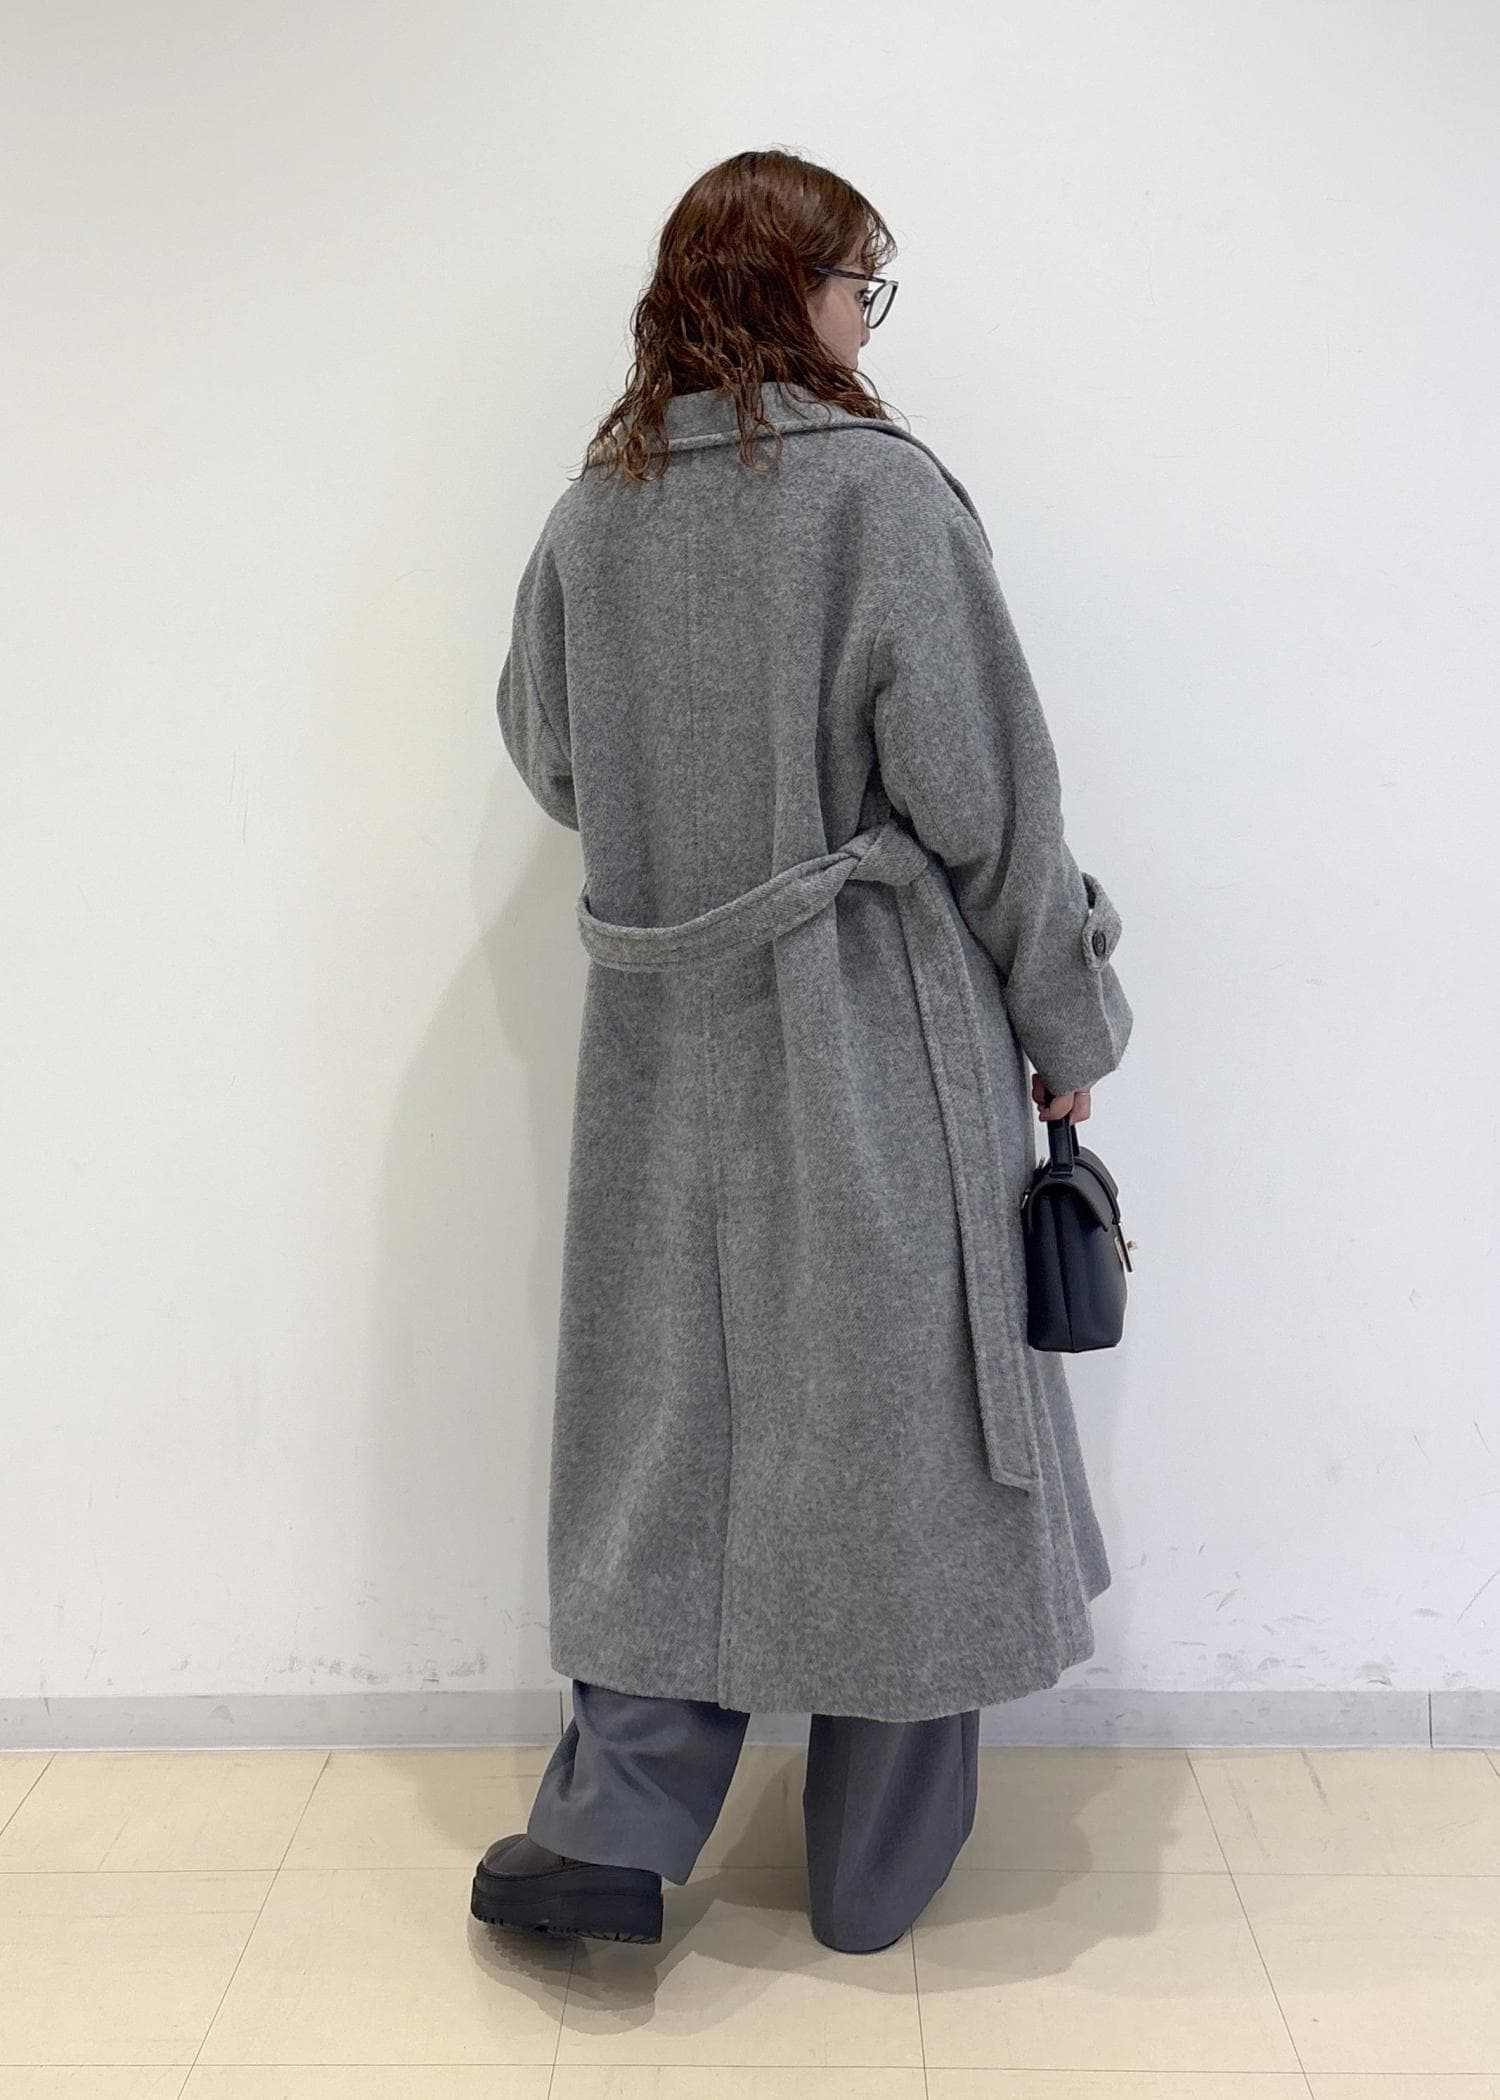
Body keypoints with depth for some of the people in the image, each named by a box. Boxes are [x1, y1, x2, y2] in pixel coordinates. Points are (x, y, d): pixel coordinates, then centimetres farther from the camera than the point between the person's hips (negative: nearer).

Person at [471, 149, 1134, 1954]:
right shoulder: (881, 487, -10)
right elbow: (981, 789, -10)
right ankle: (873, 1875, 23)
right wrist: (1065, 1020, -1)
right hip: (874, 1033, -4)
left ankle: (611, 1824, 14)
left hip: (664, 1037, 4)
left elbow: (552, 757, 14)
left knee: (675, 1413, 14)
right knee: (889, 1417, 8)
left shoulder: (589, 513, 4)